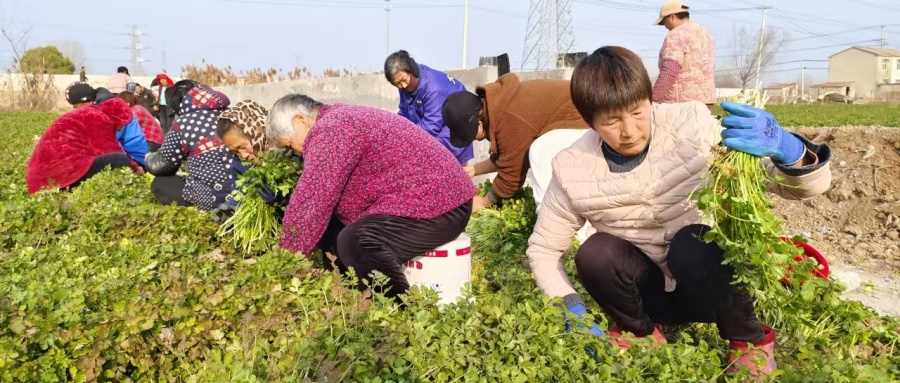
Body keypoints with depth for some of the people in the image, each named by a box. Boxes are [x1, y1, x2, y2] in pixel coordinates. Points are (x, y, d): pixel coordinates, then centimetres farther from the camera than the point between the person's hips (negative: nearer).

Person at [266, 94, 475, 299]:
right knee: (332, 232, 11)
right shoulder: (341, 120, 16)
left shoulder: (329, 130, -17)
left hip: (440, 205, -11)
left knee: (355, 243, -32)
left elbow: (310, 204, -19)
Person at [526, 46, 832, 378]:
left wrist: (787, 149, -44)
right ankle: (640, 331, 5)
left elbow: (808, 185, -20)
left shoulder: (691, 126, -20)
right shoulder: (573, 171, -16)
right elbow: (543, 249, -2)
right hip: (650, 291, 2)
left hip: (709, 282, -1)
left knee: (691, 244, -33)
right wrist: (573, 308, -19)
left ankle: (750, 339, -2)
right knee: (594, 252, -28)